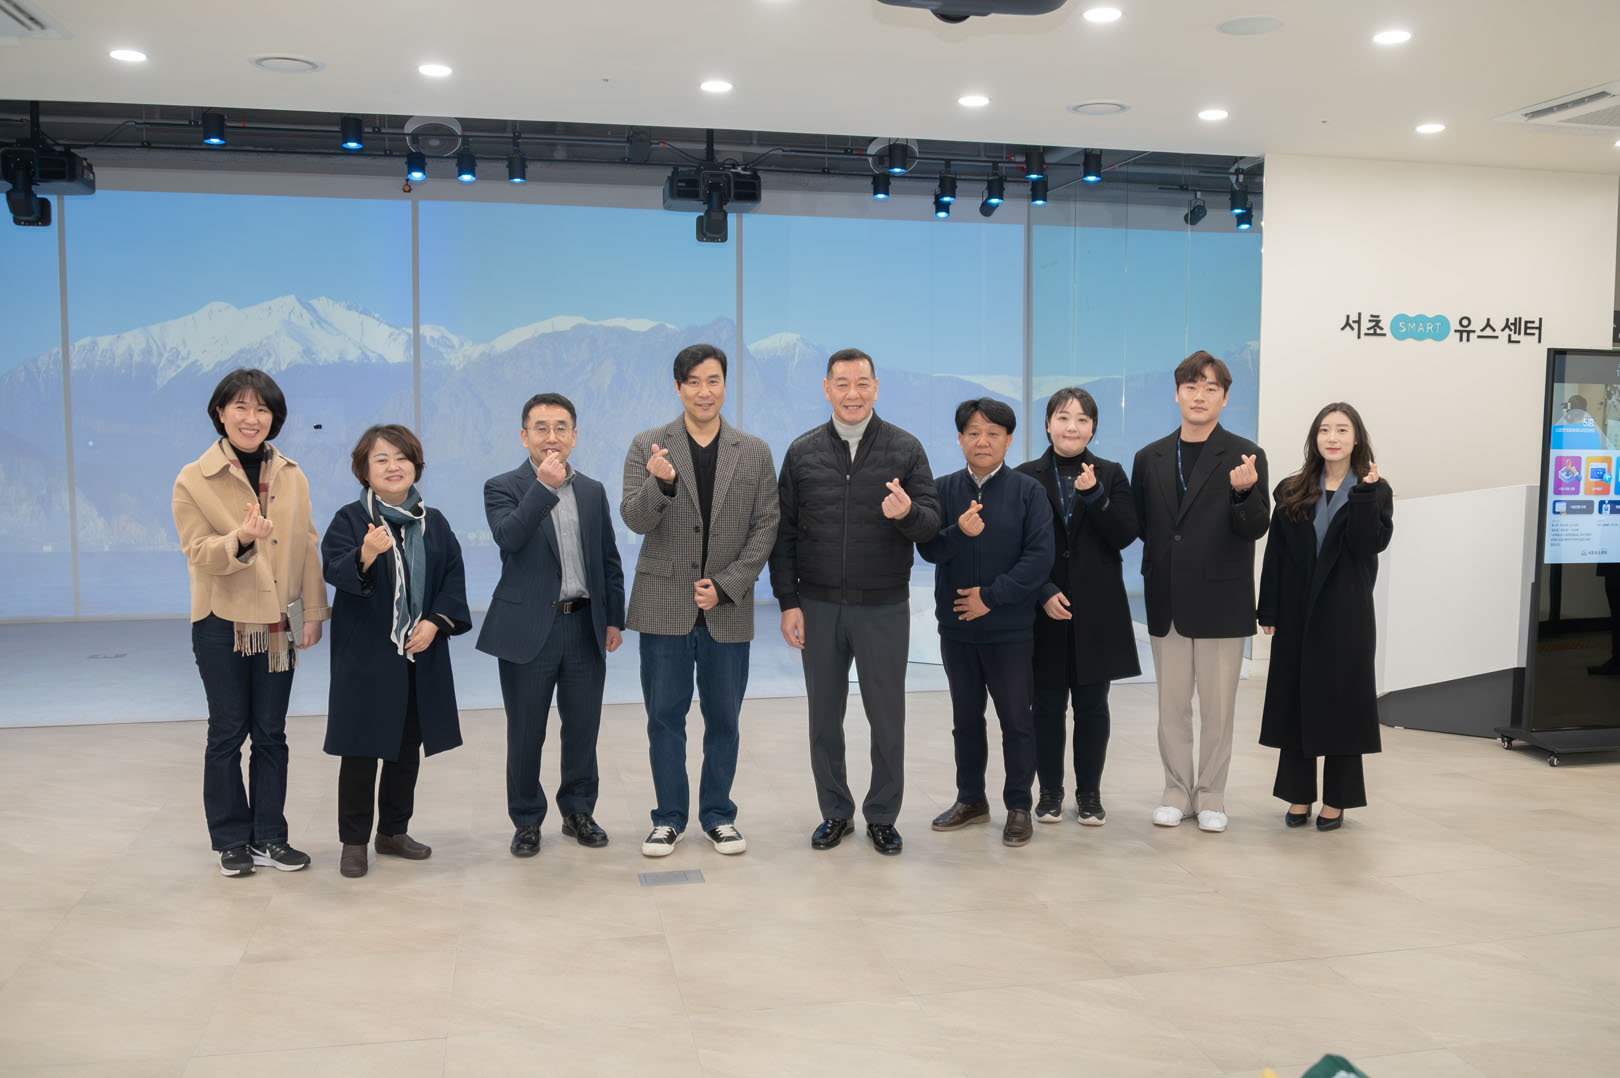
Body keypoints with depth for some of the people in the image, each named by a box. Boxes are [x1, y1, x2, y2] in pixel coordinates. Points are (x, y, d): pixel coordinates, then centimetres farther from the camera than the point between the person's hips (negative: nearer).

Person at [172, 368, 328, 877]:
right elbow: (199, 552, -9)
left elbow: (307, 546, 7)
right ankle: (232, 840, 19)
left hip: (278, 623, 3)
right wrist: (241, 539, -29)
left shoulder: (292, 477, 5)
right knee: (227, 732, 5)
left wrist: (313, 611, 2)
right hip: (221, 623, -3)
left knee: (271, 734, 8)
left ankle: (269, 837, 19)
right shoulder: (193, 481, -5)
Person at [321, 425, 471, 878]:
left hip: (421, 654, 4)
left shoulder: (433, 522, 7)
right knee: (361, 751, 2)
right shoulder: (349, 519, -5)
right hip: (365, 657, -4)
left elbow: (454, 577, 6)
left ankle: (394, 831, 27)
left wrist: (435, 622, -8)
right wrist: (366, 556, -42)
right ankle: (354, 841, 14)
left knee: (408, 747, 13)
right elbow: (335, 570, -21)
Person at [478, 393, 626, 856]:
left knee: (583, 728, 11)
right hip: (529, 629, -3)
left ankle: (578, 811, 27)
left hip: (585, 627, 3)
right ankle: (527, 821, 21)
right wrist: (544, 486, -27)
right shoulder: (503, 488, -1)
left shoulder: (593, 491, 11)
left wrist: (614, 619, 9)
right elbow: (508, 538, -21)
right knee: (525, 733, 6)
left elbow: (609, 560, 13)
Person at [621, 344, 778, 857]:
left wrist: (726, 585, -9)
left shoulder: (755, 453, 4)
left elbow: (766, 527, 1)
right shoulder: (648, 446, 1)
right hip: (665, 607, -1)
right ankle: (669, 818, 20)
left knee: (723, 719, 10)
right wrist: (661, 483, -28)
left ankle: (718, 815, 24)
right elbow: (635, 520, -7)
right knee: (665, 717, 6)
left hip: (727, 610, 1)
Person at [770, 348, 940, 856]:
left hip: (884, 607, -1)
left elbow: (932, 522, -5)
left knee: (887, 716, 6)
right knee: (824, 716, 10)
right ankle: (835, 812, 26)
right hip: (818, 608, 2)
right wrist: (788, 602, -1)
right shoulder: (802, 452, 3)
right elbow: (783, 532, 4)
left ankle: (882, 816, 22)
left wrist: (908, 513, -28)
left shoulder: (905, 449, -1)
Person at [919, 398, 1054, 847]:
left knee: (1016, 718, 5)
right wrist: (959, 531, -25)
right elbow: (928, 549, -4)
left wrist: (991, 597, -14)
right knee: (966, 717, 15)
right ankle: (971, 799, 29)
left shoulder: (1027, 491, -5)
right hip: (956, 628, 3)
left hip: (1010, 629, -3)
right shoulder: (944, 490, 3)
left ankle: (1018, 807, 18)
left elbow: (1040, 556, -11)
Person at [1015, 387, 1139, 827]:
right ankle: (1050, 790, 16)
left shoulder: (1110, 475, 6)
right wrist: (1044, 593, -12)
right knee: (1047, 704, 4)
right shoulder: (1026, 477, 2)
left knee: (1092, 705, 6)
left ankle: (1089, 792, 17)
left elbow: (1125, 535, -5)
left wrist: (1094, 495, -17)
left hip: (1096, 609, 1)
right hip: (1044, 609, -1)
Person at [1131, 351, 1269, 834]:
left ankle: (1211, 797, 19)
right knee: (1172, 706, 11)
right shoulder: (1150, 458, 8)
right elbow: (1139, 526, 11)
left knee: (1217, 708, 6)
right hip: (1167, 601, 3)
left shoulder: (1244, 455, -2)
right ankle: (1177, 792, 23)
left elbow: (1255, 529, -10)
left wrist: (1244, 492, -28)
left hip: (1220, 600, -3)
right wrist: (1153, 576, -5)